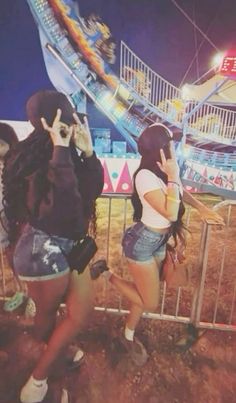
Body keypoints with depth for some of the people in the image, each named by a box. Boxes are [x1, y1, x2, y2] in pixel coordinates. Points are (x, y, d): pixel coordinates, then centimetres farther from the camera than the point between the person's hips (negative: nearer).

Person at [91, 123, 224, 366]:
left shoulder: (164, 171, -4)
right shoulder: (146, 176, -27)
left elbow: (181, 192, 17)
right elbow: (170, 212, -32)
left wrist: (202, 209, 11)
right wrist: (173, 177, -28)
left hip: (160, 240, 8)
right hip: (142, 242, -8)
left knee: (144, 294, 19)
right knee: (150, 303, 5)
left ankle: (128, 338, 42)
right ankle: (106, 273, 17)